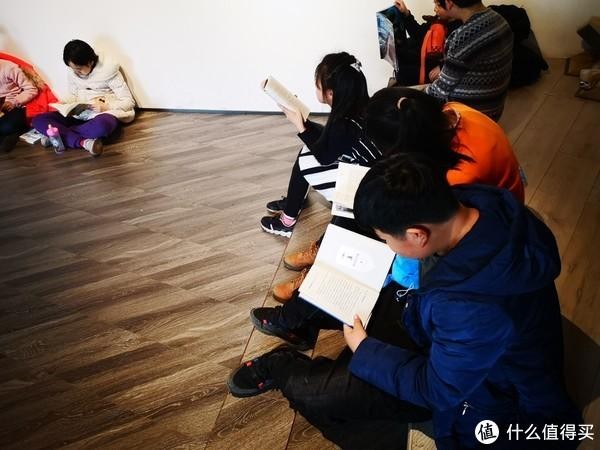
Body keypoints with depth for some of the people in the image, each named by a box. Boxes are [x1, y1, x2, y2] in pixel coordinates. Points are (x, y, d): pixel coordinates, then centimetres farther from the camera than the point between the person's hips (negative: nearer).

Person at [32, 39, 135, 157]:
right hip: (79, 114, 6)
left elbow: (129, 101, -10)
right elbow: (73, 96, 19)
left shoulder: (108, 70, -9)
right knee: (38, 120, -12)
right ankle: (83, 142, -29)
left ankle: (57, 136, -20)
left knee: (101, 126, -44)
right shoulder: (73, 72, 5)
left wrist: (106, 106, -25)